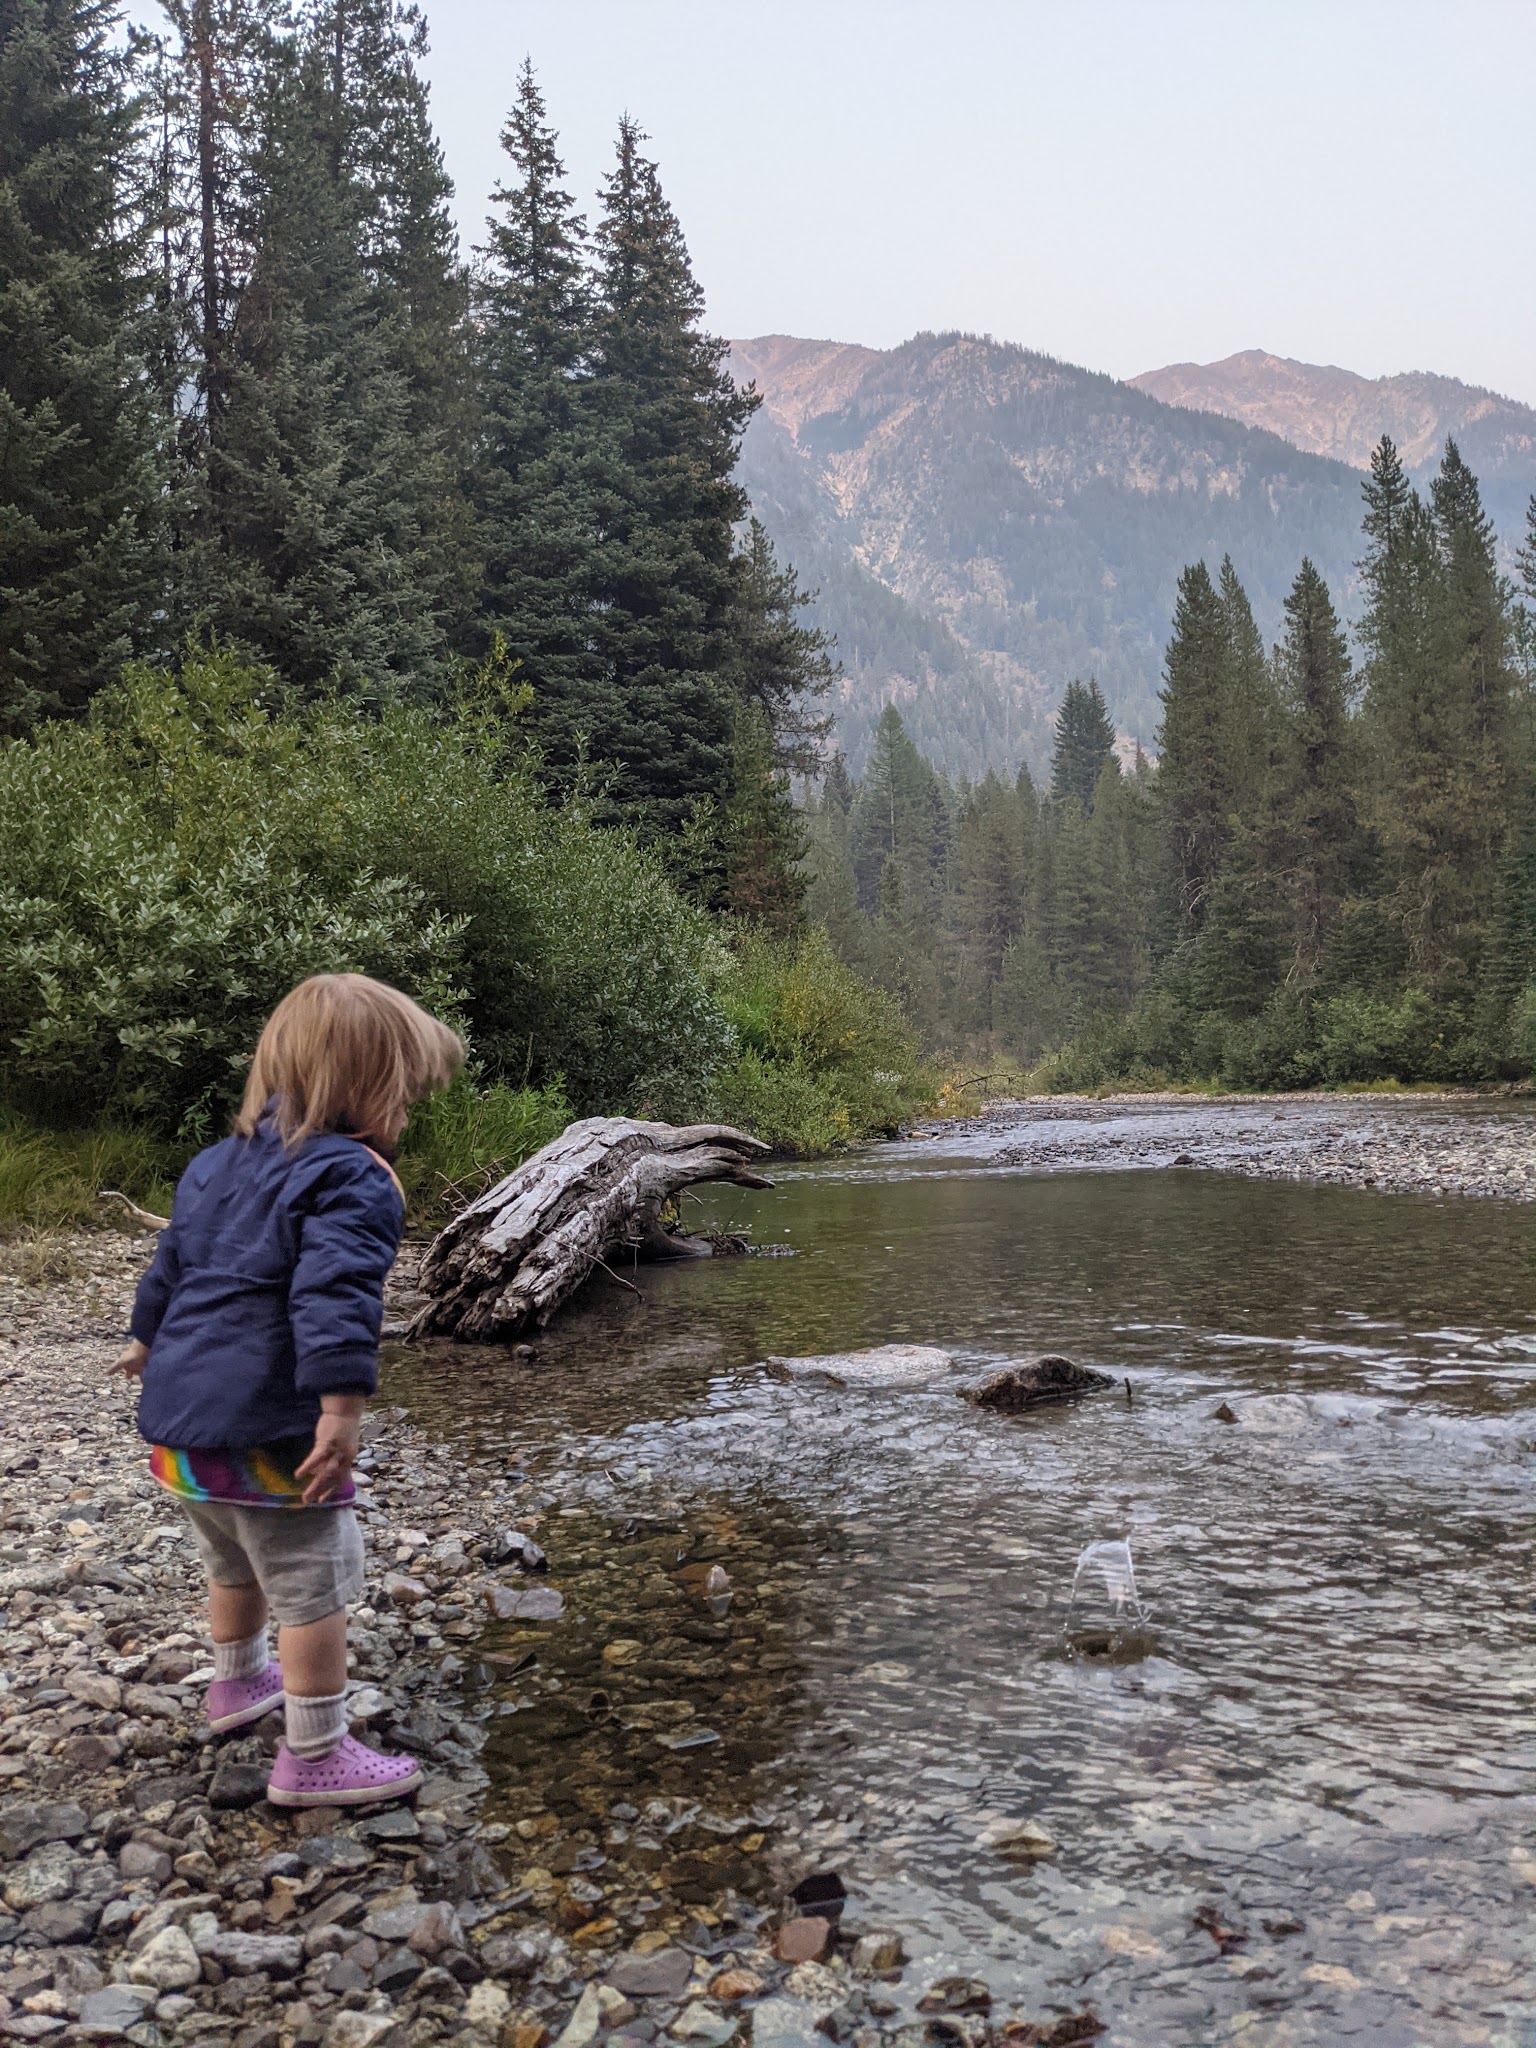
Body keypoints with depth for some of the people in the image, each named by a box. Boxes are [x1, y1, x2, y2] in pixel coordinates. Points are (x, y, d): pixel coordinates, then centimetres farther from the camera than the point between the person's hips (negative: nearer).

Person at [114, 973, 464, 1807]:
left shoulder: (216, 1163, 12)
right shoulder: (352, 1179, -16)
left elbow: (168, 1265, 25)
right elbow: (334, 1301, -28)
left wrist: (147, 1341, 40)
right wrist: (341, 1411, -31)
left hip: (177, 1419, 9)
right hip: (266, 1432, -9)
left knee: (235, 1562, 30)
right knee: (314, 1587, 5)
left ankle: (238, 1679, 51)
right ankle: (315, 1756, 16)